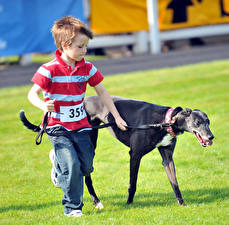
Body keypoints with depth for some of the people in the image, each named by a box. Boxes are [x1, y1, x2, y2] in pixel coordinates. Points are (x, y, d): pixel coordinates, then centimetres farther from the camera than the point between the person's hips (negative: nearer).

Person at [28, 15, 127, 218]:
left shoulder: (87, 68, 0)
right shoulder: (50, 70, -15)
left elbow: (102, 91, 10)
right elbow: (33, 93, -13)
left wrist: (117, 116, 7)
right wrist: (43, 105, -35)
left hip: (80, 126, 5)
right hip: (58, 128, -5)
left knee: (86, 167, 1)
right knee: (72, 165, -17)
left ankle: (62, 172, 35)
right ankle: (72, 207, 0)